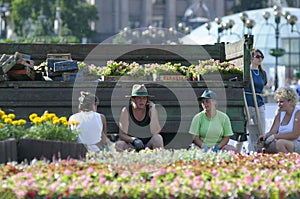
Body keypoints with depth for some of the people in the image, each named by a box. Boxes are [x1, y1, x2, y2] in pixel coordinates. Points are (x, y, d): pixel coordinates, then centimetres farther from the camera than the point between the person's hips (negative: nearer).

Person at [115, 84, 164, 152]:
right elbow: (122, 135, -11)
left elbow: (155, 132, -17)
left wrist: (153, 112, -19)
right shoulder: (126, 111, -7)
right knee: (119, 144, -32)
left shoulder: (151, 110, -4)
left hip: (148, 145, 1)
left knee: (158, 138, -30)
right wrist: (134, 140, -30)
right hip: (132, 145, -1)